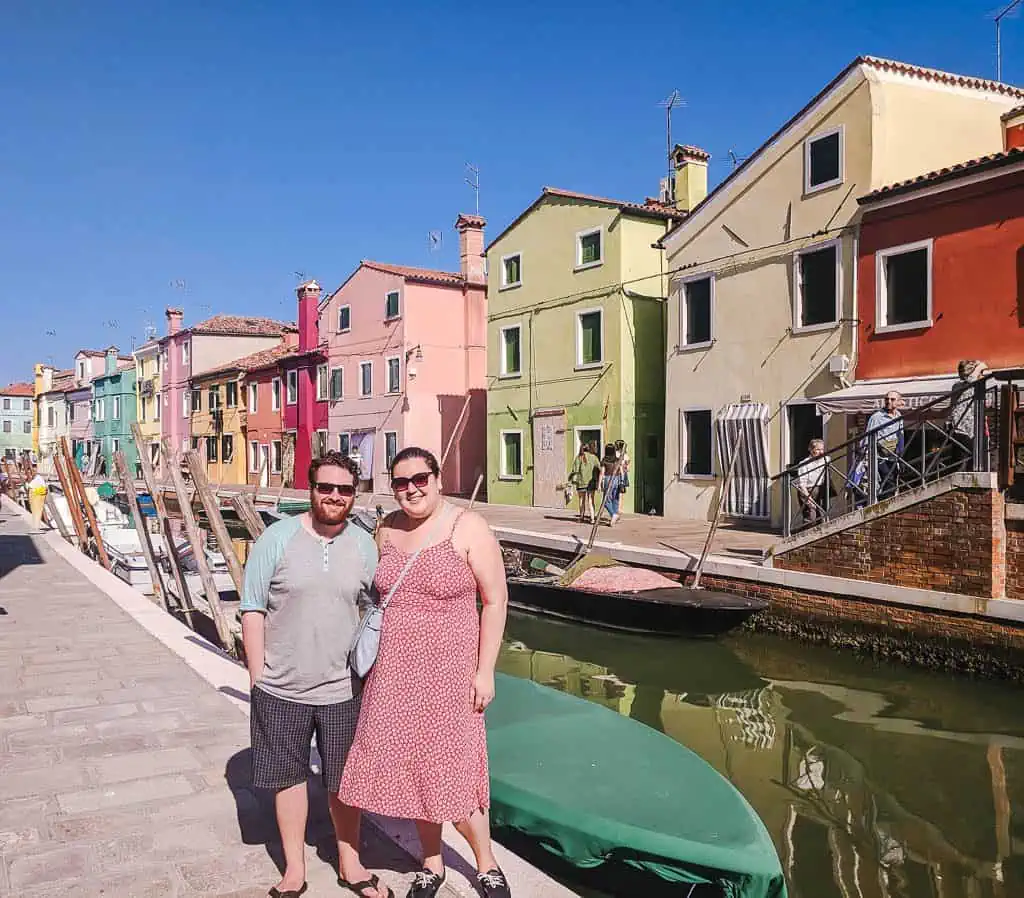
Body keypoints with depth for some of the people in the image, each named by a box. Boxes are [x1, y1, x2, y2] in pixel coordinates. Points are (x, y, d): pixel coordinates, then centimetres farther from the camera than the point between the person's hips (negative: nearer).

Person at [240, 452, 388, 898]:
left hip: (343, 688, 1)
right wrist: (258, 676, -5)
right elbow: (253, 610, -5)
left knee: (344, 779, 15)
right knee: (288, 775, 14)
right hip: (282, 688, -1)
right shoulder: (277, 538, -9)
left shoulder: (365, 545, -1)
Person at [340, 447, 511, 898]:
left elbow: (495, 600, -10)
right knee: (411, 767, 13)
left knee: (452, 772, 0)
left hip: (449, 671, -5)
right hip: (396, 672, 5)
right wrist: (373, 660, 13)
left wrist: (485, 670, -12)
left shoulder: (468, 528, -11)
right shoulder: (388, 530, 4)